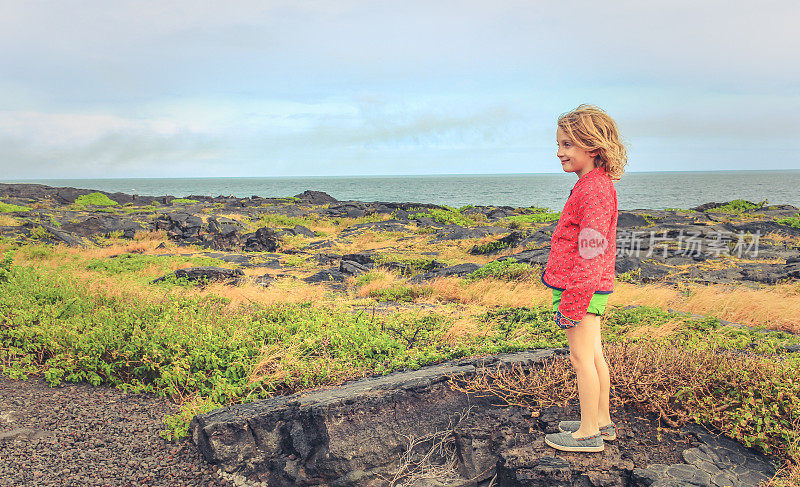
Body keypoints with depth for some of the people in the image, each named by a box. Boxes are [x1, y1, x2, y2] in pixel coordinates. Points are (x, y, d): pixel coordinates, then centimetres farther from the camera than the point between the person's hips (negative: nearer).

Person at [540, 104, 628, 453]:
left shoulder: (594, 190, -20)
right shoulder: (595, 185, 13)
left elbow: (591, 250, -24)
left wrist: (572, 302, -22)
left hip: (581, 290, -10)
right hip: (593, 288, 10)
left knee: (581, 357, 0)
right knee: (594, 355, 17)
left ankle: (589, 433, 12)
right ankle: (602, 421, 30)